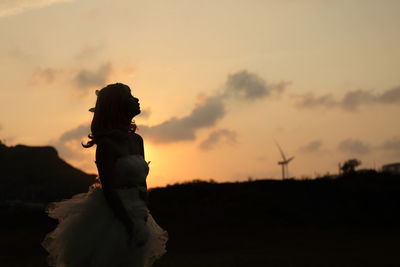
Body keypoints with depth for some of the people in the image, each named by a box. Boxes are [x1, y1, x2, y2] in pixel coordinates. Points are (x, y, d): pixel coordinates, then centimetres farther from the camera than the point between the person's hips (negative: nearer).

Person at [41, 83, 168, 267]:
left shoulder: (136, 140, 10)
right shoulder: (107, 143, -13)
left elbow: (142, 182, 12)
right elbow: (108, 189, -17)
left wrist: (143, 219, 0)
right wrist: (131, 225, -18)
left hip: (135, 219, 8)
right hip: (111, 218, -7)